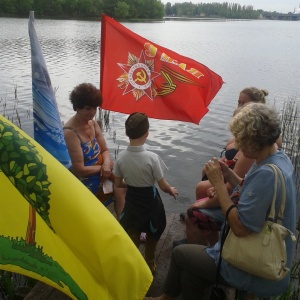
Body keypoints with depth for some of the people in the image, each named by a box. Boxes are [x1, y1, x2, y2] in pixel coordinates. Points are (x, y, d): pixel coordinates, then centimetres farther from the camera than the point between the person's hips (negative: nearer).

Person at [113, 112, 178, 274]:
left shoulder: (121, 156, -14)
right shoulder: (152, 157, -26)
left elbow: (118, 183, -2)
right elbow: (163, 186, -17)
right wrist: (171, 190, 5)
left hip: (131, 201, 3)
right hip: (150, 202, -3)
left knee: (132, 239, 20)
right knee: (152, 236, 24)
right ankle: (149, 264, 41)